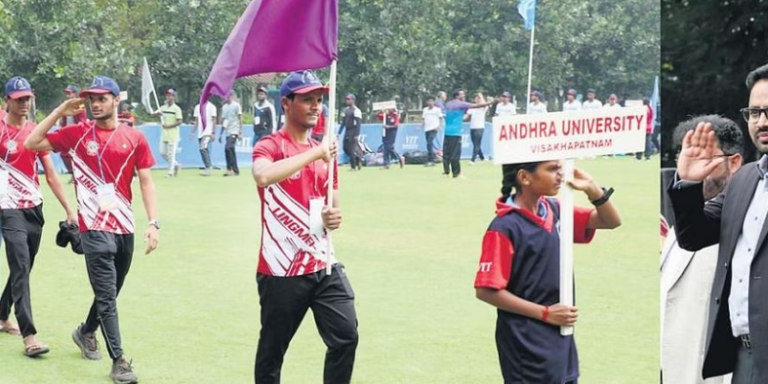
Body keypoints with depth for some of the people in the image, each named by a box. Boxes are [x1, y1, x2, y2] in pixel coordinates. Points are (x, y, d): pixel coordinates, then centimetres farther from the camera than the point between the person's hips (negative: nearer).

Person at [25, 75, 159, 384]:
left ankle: (86, 332, 43)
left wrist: (153, 223, -6)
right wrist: (59, 112, -6)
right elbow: (31, 144, -1)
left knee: (110, 292, 18)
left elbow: (146, 182, 3)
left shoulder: (135, 138, 4)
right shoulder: (77, 133, 1)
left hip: (125, 228, 3)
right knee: (106, 296, -7)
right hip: (95, 228, -3)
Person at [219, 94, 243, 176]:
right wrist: (220, 134, 18)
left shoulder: (236, 105, -5)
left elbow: (240, 119, -7)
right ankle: (235, 170, 13)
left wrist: (240, 133, -13)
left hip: (234, 131, -7)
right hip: (228, 132, 7)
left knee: (228, 148, -20)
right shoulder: (224, 107, 14)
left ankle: (230, 169, -16)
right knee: (231, 150, 7)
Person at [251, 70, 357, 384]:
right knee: (272, 350, 5)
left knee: (346, 336, -2)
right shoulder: (270, 146, -8)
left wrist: (334, 217, 0)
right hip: (281, 271, -6)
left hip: (324, 265, 6)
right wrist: (315, 153, -27)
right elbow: (263, 176, -33)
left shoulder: (325, 151, 13)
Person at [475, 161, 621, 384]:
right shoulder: (505, 228, -18)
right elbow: (486, 290, -19)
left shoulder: (554, 210, 4)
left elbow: (611, 221, 11)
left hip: (560, 338, 8)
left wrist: (592, 189, -9)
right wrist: (545, 313, -17)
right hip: (526, 346, -8)